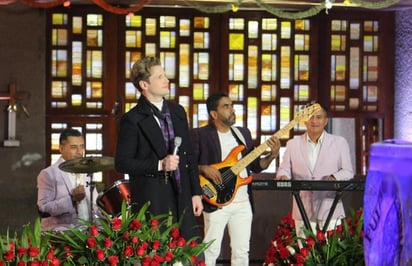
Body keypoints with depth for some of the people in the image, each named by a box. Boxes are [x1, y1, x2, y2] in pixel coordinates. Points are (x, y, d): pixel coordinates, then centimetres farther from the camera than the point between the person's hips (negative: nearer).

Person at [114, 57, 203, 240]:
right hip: (151, 203, -6)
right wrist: (159, 165, -16)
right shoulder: (132, 120, -7)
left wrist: (196, 193, 13)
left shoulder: (177, 112, 12)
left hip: (182, 198, 6)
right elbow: (121, 163, -9)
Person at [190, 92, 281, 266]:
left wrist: (272, 156, 0)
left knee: (242, 251, 8)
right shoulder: (200, 134, -3)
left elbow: (255, 166, 16)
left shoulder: (243, 133, 15)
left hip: (243, 203, 5)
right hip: (216, 202, -5)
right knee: (211, 251, -4)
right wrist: (204, 169, -22)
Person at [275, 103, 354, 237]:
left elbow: (348, 171, 7)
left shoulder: (339, 142, 9)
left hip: (330, 208, -2)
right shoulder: (293, 144, 14)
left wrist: (334, 177, -15)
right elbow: (284, 169, 13)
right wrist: (283, 176, -11)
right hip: (303, 210, 2)